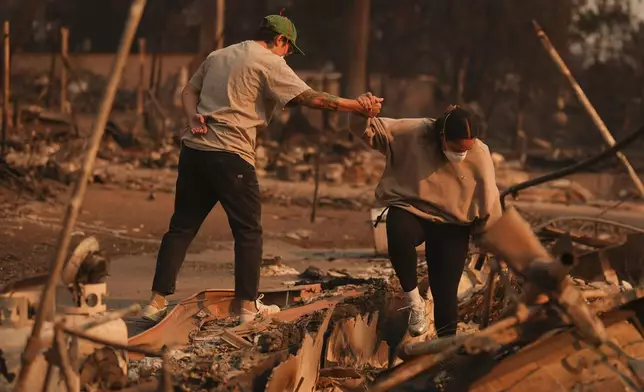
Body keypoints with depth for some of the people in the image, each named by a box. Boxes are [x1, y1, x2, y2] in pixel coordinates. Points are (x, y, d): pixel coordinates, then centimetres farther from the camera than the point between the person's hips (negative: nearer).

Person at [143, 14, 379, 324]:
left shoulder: (217, 56, 20)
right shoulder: (270, 63, -3)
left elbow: (189, 91, 21)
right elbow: (311, 98, -8)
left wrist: (193, 116, 3)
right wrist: (359, 107, -4)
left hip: (193, 149, 7)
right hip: (231, 156, -7)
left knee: (181, 227, 9)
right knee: (248, 231, 5)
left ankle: (157, 302, 8)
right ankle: (248, 307, 9)